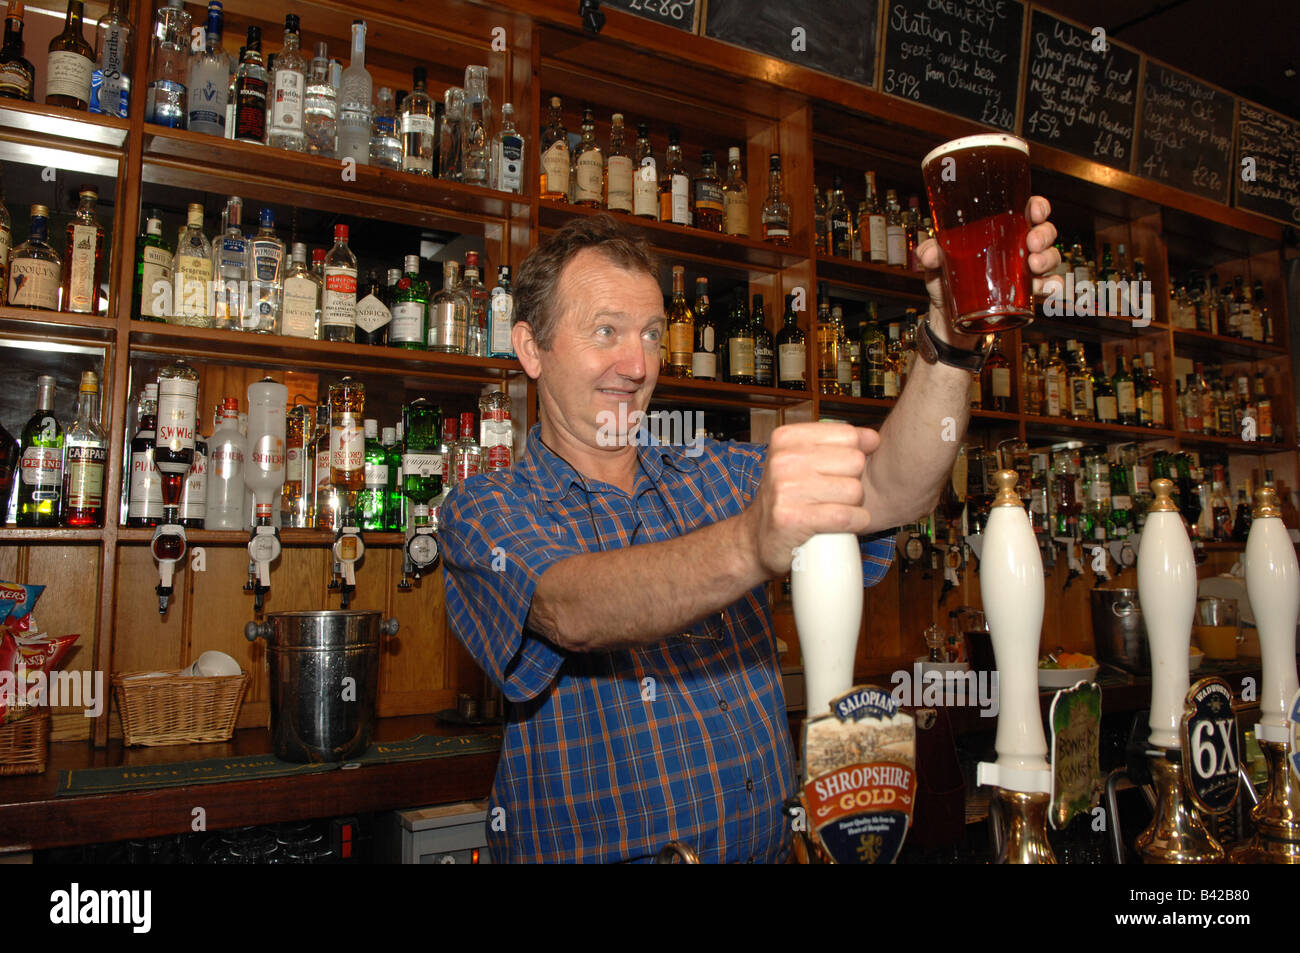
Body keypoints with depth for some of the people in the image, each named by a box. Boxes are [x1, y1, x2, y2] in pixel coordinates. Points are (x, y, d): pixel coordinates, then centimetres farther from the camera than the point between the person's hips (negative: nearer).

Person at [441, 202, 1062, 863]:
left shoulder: (714, 476, 7)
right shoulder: (487, 512, -4)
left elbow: (891, 492, -5)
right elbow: (574, 613, -24)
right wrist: (751, 544, -38)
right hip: (592, 856, -3)